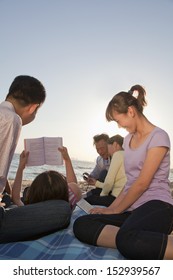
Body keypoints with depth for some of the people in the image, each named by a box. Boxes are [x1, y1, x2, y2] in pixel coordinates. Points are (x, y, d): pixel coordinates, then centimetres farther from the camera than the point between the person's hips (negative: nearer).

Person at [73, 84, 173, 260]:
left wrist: (115, 210, 0)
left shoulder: (158, 137, -5)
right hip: (132, 208, 8)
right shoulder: (128, 139, 19)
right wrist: (111, 207, 12)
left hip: (157, 205, -8)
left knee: (127, 239, -41)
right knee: (81, 226, -19)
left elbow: (142, 184, -10)